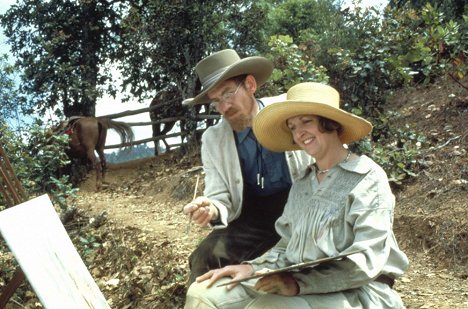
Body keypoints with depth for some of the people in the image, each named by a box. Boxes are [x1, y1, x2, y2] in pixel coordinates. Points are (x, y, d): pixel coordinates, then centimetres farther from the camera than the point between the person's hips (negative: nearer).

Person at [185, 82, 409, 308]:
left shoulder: (367, 178, -7)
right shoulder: (301, 186, 15)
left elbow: (366, 263, -17)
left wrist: (298, 283, -25)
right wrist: (252, 268, -3)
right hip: (299, 286, 7)